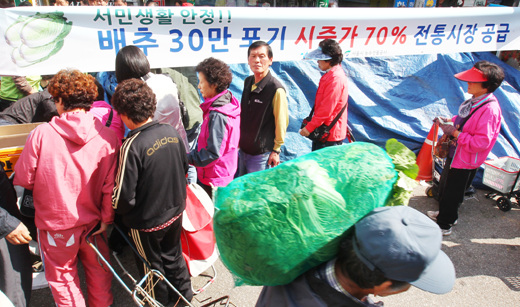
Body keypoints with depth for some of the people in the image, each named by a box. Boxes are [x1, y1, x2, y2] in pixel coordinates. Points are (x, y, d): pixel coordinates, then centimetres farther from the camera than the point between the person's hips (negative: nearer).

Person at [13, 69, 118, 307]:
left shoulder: (41, 134, -18)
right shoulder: (107, 136, -15)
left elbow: (24, 179, -9)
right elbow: (111, 185, -13)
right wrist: (107, 218, 0)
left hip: (55, 222, -2)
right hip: (93, 221, 2)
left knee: (62, 277, 20)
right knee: (98, 272, 24)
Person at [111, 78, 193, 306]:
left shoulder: (132, 146, -27)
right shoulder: (171, 131, -9)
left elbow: (123, 196, -24)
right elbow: (184, 168, 5)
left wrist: (115, 209, -2)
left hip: (146, 221, -6)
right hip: (175, 211, 6)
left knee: (151, 266, 19)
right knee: (173, 255, 27)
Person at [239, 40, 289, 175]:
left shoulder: (276, 89, -20)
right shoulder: (247, 82, 4)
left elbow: (282, 122, -14)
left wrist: (276, 150, -9)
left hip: (262, 155, -7)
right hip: (243, 149, 7)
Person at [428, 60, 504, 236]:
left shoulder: (489, 109, -29)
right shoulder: (476, 100, -1)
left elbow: (481, 142, -30)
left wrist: (455, 133, -28)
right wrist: (449, 121, 1)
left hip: (466, 162, -9)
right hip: (456, 154, 9)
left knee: (452, 193, 8)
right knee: (444, 186, 26)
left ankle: (444, 225, 28)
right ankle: (445, 213, 49)